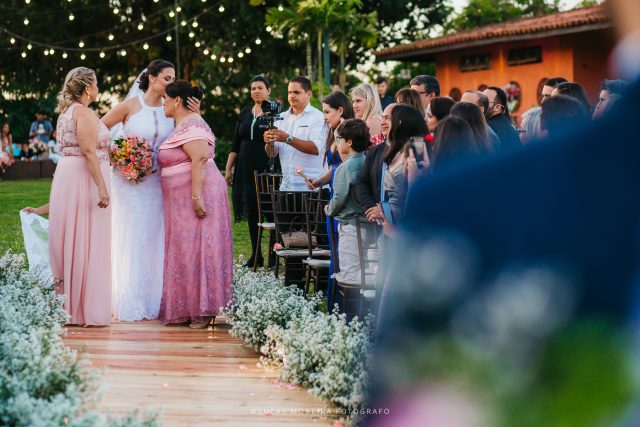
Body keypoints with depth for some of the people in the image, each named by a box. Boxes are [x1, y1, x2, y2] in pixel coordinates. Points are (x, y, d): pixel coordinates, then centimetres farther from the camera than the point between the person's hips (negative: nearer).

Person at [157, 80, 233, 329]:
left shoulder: (191, 126, -14)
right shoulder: (182, 126, 18)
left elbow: (200, 160, -24)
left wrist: (196, 197, -29)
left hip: (197, 195, -10)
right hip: (184, 200, 10)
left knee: (197, 249, -9)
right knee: (185, 250, 9)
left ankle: (205, 311, -6)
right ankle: (186, 308, 12)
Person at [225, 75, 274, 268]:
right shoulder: (245, 113, 14)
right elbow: (236, 144, 16)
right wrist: (228, 169, 12)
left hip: (267, 168, -5)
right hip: (247, 169, 5)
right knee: (252, 211, 7)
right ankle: (256, 255, 13)